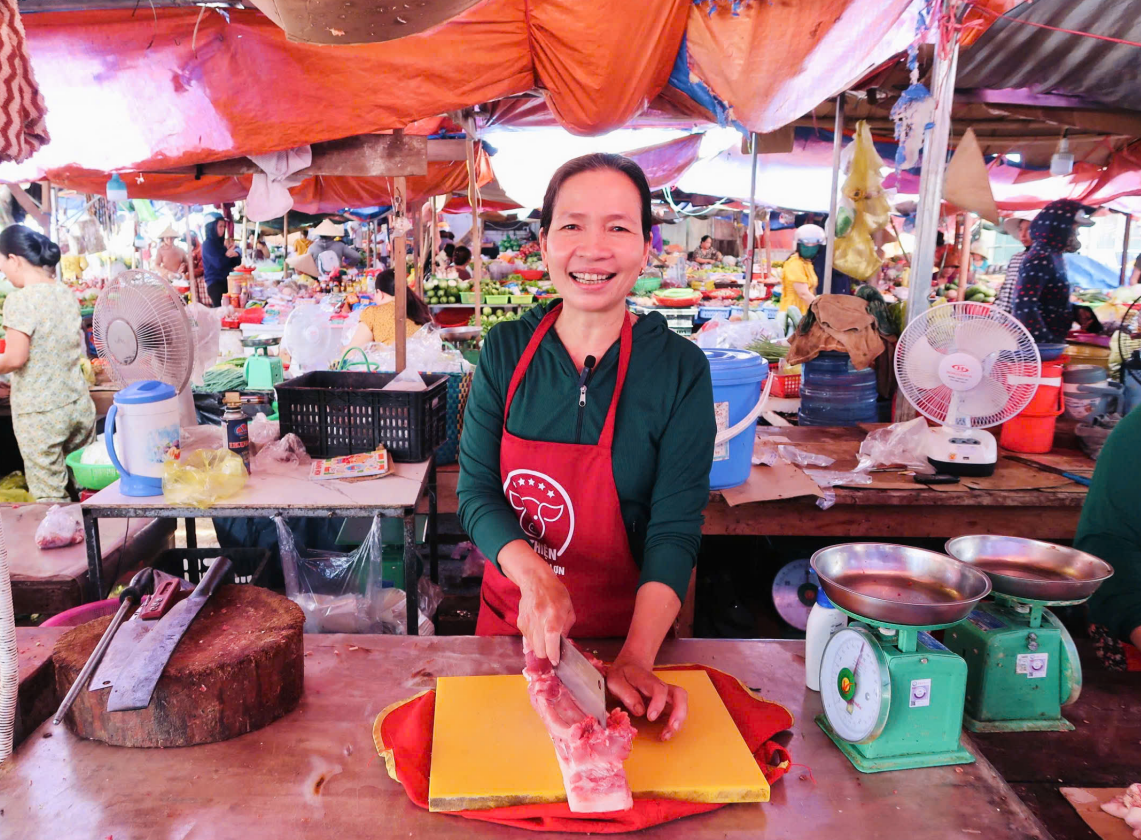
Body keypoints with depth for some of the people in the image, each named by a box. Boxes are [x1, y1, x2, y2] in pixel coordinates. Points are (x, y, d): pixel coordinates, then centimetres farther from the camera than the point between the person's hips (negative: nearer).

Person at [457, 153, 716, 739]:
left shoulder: (680, 368, -14)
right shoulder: (506, 349, -7)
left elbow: (675, 528, -17)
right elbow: (476, 491, -9)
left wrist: (636, 658, -30)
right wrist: (534, 576, -27)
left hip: (624, 630, -2)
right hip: (511, 619, 2)